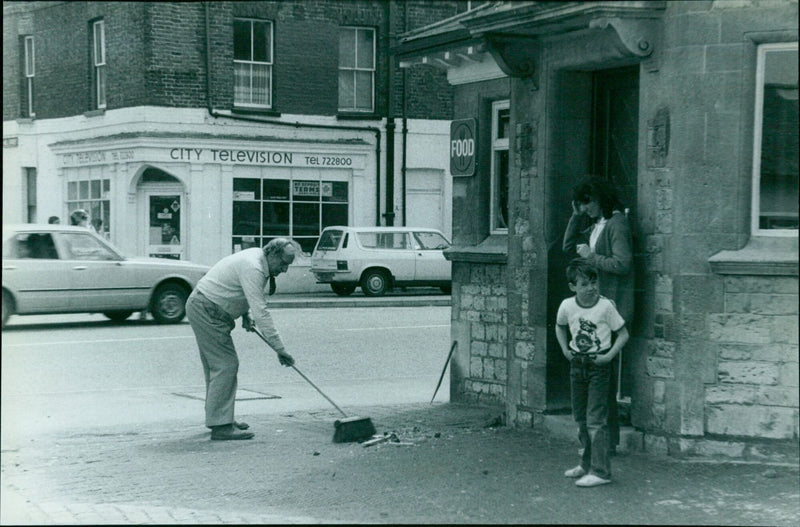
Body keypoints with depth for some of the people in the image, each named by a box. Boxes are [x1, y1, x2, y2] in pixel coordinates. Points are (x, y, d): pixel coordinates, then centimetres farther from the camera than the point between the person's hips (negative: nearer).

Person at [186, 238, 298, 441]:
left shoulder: (256, 259, 8)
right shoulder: (252, 268, -24)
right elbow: (260, 312, -28)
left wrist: (246, 314, 6)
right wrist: (279, 349, -27)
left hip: (202, 308, 11)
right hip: (206, 310, -11)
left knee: (216, 365, 15)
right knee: (225, 365, -12)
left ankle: (216, 418, 23)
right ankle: (221, 426, -13)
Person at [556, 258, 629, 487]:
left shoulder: (605, 306, -14)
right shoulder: (567, 306, -3)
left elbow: (623, 334, -6)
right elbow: (560, 327, 19)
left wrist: (610, 355, -15)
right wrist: (565, 350, 8)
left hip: (599, 365, -5)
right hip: (577, 363, 5)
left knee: (595, 419, -9)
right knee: (580, 417, 14)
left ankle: (600, 471, -7)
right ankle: (587, 464, 28)